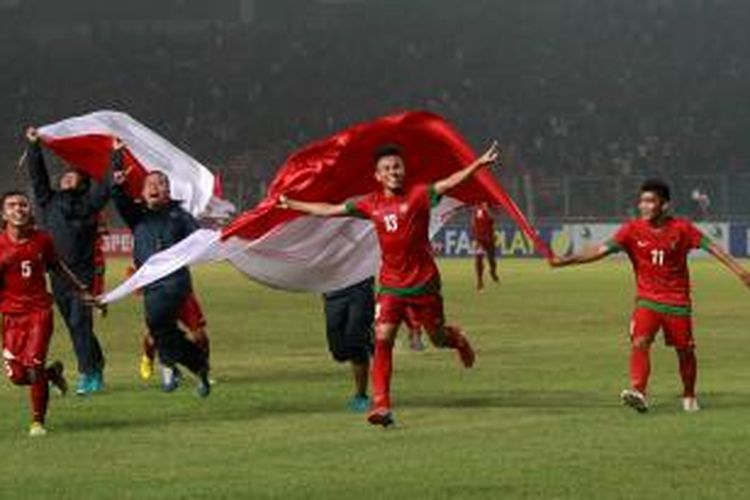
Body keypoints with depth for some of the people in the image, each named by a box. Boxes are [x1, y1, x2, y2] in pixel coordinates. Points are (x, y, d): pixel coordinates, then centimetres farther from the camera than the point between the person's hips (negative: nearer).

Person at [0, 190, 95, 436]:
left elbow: (58, 268, 18)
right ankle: (51, 373, 33)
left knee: (33, 366, -15)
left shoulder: (42, 240, 0)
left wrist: (81, 292, 26)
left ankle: (38, 422, 3)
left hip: (39, 310, -1)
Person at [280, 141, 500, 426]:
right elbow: (330, 210, 13)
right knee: (382, 339, -12)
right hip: (391, 285, 2)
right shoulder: (371, 205, 3)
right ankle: (381, 405, -11)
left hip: (423, 283, -2)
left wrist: (479, 164, -37)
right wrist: (292, 205, 20)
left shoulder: (418, 195, -8)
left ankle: (456, 339, 49)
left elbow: (449, 183, -22)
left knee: (438, 338, 10)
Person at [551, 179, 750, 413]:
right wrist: (566, 260, -24)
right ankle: (638, 392, -34)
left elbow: (711, 247, -2)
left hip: (677, 301, 0)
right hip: (647, 300, 0)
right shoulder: (633, 230, -6)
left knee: (685, 350, 7)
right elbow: (603, 249, -13)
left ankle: (689, 397, 29)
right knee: (640, 342, -22)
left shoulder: (681, 228, -6)